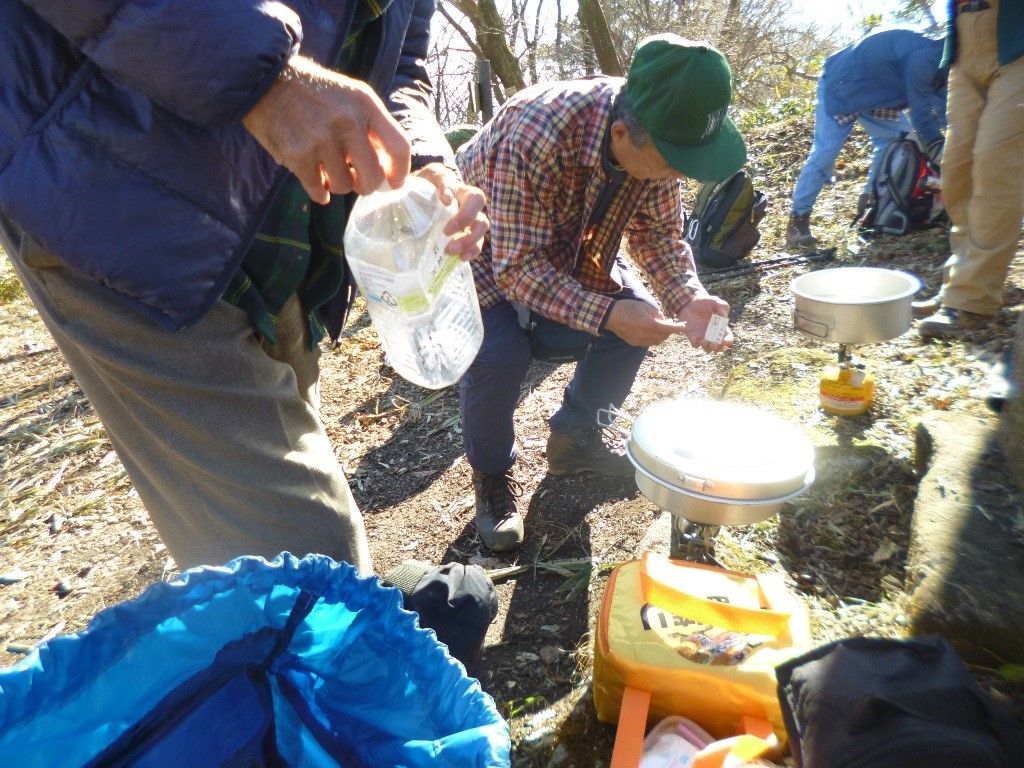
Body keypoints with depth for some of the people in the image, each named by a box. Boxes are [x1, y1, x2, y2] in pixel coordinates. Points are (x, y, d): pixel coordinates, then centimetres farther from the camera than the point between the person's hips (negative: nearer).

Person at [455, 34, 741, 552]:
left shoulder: (656, 137, -20)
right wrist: (606, 314, -44)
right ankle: (492, 476, 0)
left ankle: (575, 439, 14)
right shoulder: (533, 136, -40)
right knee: (499, 351, -30)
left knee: (635, 320, -9)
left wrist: (689, 299, -27)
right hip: (481, 244, -5)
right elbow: (518, 266, -35)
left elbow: (659, 233, -9)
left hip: (569, 244, 6)